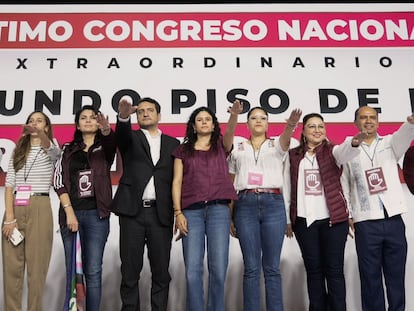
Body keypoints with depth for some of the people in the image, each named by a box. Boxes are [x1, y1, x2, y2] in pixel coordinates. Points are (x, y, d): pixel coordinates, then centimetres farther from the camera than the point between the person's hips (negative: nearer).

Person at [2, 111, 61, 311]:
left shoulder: (51, 150, 7)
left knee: (36, 265, -3)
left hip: (39, 208, -3)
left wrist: (40, 134, -44)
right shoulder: (17, 151, 15)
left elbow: (51, 148, -21)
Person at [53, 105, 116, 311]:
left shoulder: (104, 147, 8)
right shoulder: (68, 150, 12)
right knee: (72, 271, 6)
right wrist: (69, 211, -8)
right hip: (70, 213, 2)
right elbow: (59, 181, 3)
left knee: (93, 271, -1)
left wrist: (106, 130, -41)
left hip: (96, 215, -1)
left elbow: (112, 141, -17)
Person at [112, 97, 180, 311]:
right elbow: (121, 134, -13)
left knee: (161, 271, 3)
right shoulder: (131, 138, 12)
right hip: (133, 211, -1)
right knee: (130, 270, 3)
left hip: (161, 213, 1)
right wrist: (123, 116, -35)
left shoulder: (173, 143, 15)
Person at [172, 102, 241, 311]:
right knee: (192, 269, -4)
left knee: (218, 268, -3)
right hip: (192, 210, 0)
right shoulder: (183, 150, 15)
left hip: (219, 209, 0)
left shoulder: (221, 145, 15)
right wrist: (178, 212, -3)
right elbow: (177, 181, 8)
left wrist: (234, 114, -28)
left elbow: (230, 131, -7)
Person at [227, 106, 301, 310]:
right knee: (251, 267, 0)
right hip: (245, 205, 1)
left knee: (272, 267, 1)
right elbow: (230, 185, 13)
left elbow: (285, 138, -13)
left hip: (273, 204, 0)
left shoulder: (277, 145, 13)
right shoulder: (237, 150, 16)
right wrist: (230, 216, 5)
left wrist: (290, 126, -36)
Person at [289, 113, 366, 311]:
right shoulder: (294, 155, 8)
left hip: (333, 219, -2)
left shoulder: (333, 151, 2)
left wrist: (354, 142, -45)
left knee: (334, 270, 3)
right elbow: (289, 186, 8)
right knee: (313, 269, 9)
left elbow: (345, 152, -22)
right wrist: (288, 219, 5)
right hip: (304, 220, 2)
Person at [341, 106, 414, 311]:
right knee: (370, 277, 4)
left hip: (394, 220, 1)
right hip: (366, 223, -1)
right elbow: (343, 187, 7)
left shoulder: (390, 143, 10)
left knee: (396, 275, 7)